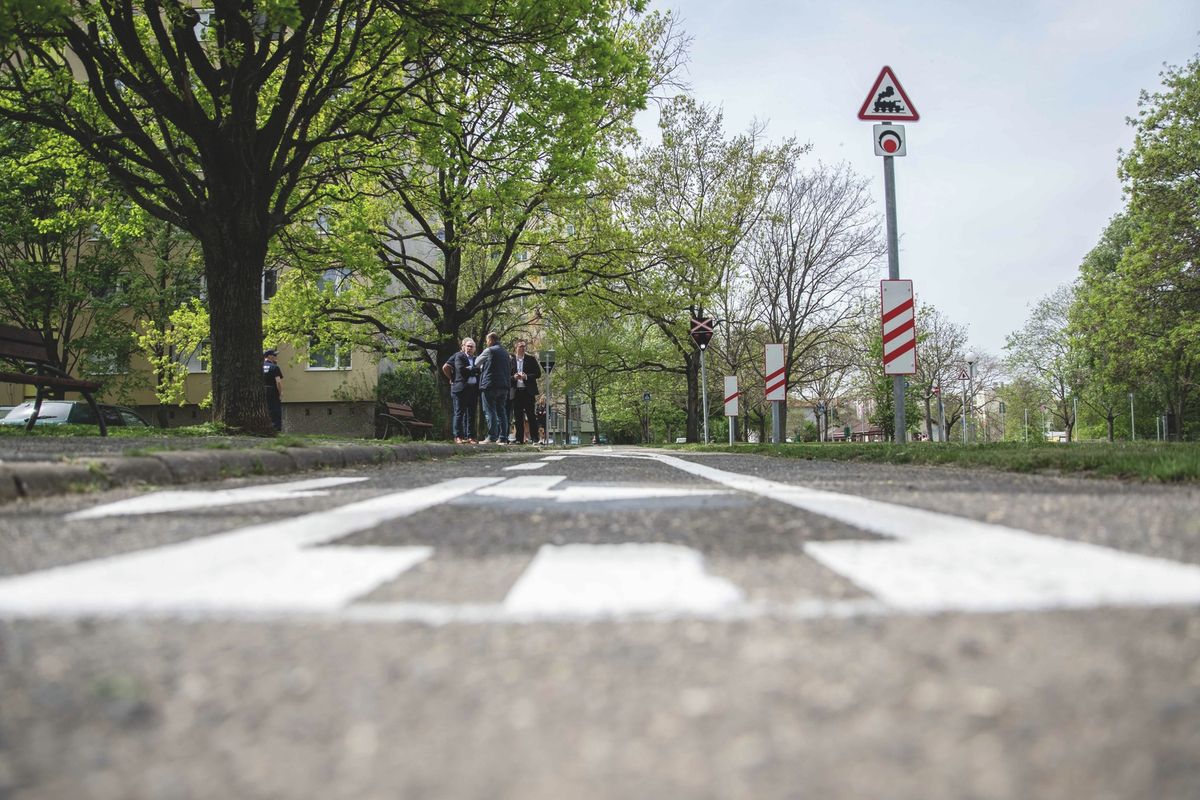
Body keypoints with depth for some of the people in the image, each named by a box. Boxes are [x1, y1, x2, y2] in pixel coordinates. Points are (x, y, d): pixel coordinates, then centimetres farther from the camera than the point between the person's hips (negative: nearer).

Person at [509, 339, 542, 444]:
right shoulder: (510, 360, 8)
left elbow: (538, 373, 3)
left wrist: (526, 376, -11)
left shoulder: (531, 360, 8)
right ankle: (519, 439, 7)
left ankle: (534, 438, -2)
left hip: (528, 391, -1)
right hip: (516, 392, 1)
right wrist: (514, 377, -12)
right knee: (518, 417, 2)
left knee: (531, 416, -4)